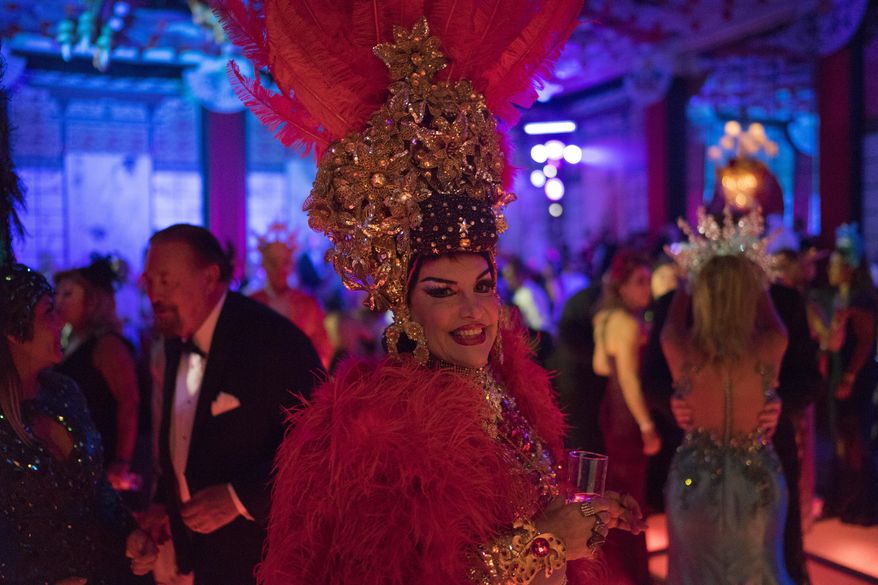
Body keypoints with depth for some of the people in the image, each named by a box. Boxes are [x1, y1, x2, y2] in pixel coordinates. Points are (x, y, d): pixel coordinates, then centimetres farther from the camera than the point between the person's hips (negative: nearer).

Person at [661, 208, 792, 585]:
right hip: (757, 479, 1)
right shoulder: (770, 347, -19)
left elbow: (672, 319, 5)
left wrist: (690, 276, 20)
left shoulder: (681, 350, -20)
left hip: (695, 478, 0)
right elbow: (770, 315, 6)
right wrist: (751, 276, 22)